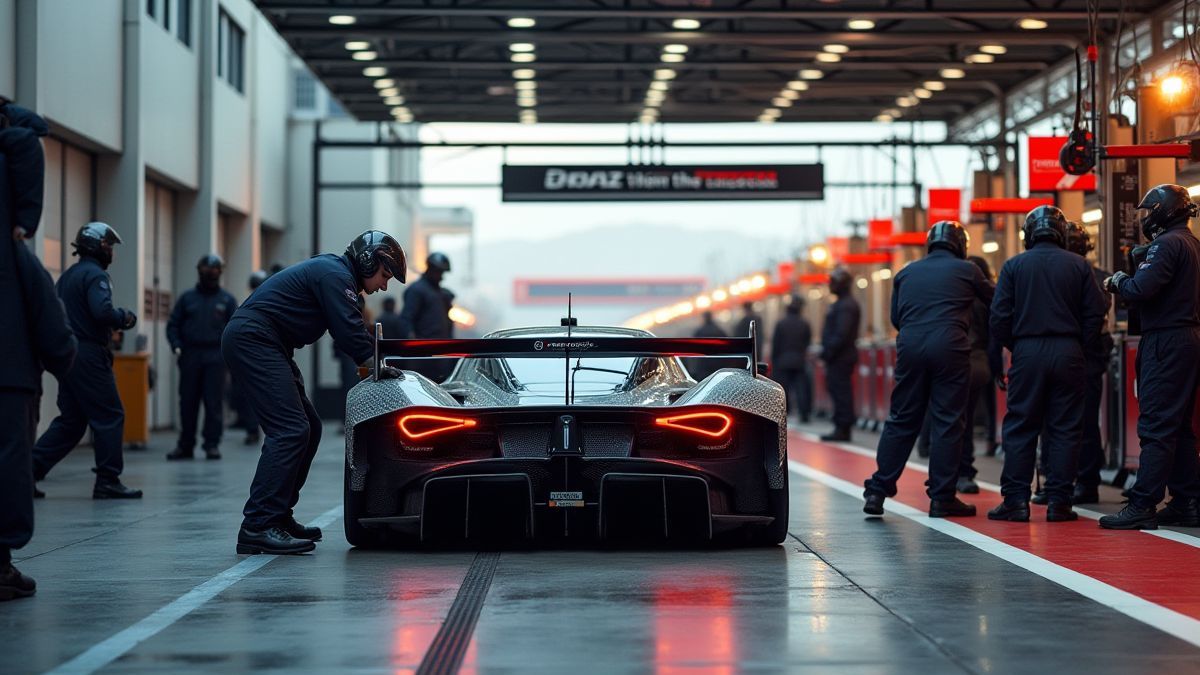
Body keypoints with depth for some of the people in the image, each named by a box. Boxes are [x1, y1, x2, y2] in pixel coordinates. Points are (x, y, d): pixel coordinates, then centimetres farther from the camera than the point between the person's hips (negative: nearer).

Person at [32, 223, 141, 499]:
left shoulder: (67, 276, 17)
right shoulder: (95, 275, -11)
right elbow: (103, 311, -24)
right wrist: (125, 318, -8)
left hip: (67, 352, 9)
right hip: (90, 355, -9)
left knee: (70, 420, 13)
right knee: (110, 417, -2)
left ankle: (30, 468, 4)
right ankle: (108, 481, -1)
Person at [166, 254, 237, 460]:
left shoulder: (226, 300, 9)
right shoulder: (187, 298, 11)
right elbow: (173, 325, 12)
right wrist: (176, 345, -4)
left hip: (215, 358, -1)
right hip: (190, 358, 1)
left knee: (214, 403, -5)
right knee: (188, 402, 3)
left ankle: (212, 445, 0)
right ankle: (185, 445, 10)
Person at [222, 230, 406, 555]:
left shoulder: (334, 273, 24)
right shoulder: (336, 275, -9)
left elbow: (346, 331, 24)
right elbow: (350, 331, -15)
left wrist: (376, 366, 12)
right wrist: (377, 366, -3)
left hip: (251, 343, 11)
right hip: (252, 341, -11)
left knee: (308, 428, 13)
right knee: (291, 430, -18)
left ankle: (278, 517, 15)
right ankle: (258, 526, -23)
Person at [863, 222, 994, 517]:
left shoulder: (906, 273, 17)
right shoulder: (966, 270, 7)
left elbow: (895, 317, 20)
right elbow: (996, 300, 18)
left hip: (910, 347, 4)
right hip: (950, 347, -4)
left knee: (901, 420, 9)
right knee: (948, 422, 1)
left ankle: (877, 491, 6)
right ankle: (942, 498, 2)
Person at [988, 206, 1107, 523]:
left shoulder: (1013, 266, 0)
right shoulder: (1079, 266, 2)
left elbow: (999, 317, -2)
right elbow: (1095, 313, 1)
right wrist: (1080, 347, 10)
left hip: (1028, 353, -1)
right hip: (1068, 353, 1)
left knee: (1020, 428, 4)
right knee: (1064, 429, 4)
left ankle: (1016, 500, 0)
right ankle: (1058, 502, 3)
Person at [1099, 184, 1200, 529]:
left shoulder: (1167, 244, -13)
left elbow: (1141, 290, -23)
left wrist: (1119, 281, -3)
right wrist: (1124, 283, 11)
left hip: (1166, 343, -10)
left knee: (1156, 427, -10)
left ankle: (1142, 505, -12)